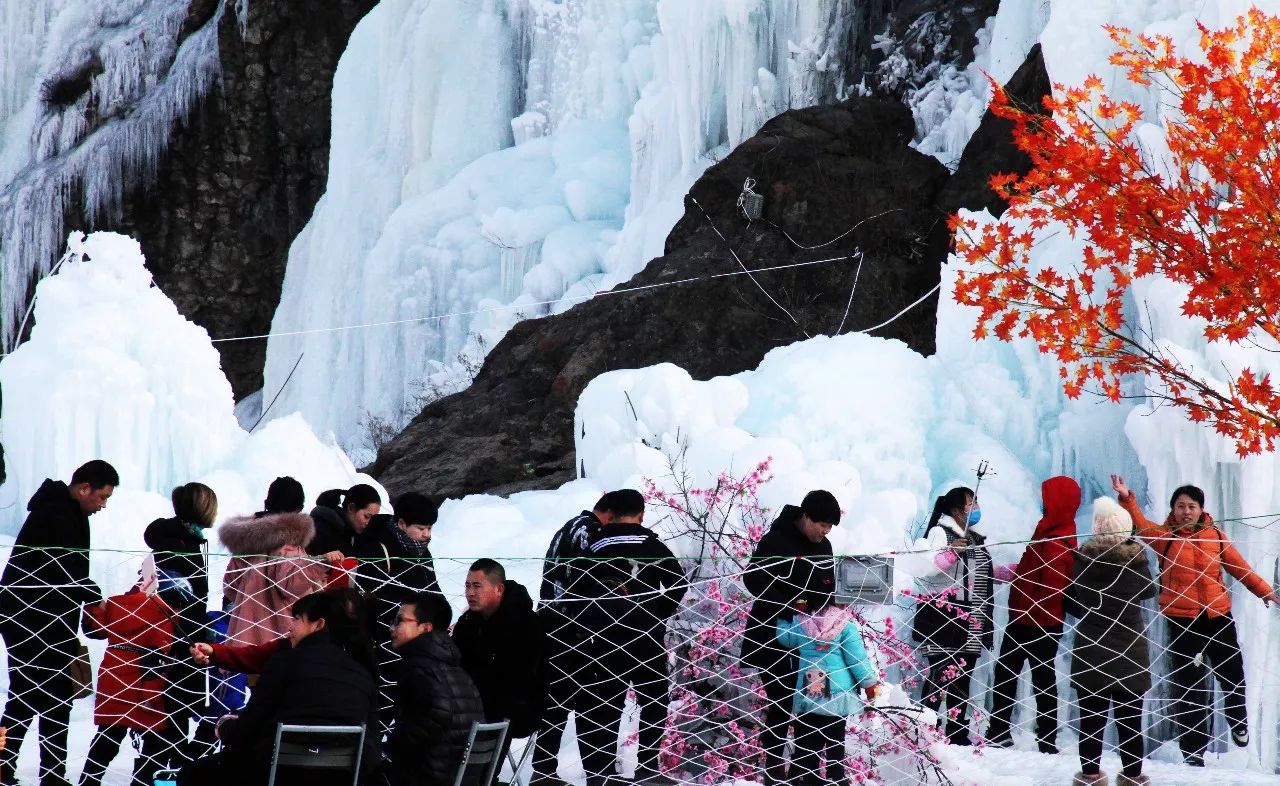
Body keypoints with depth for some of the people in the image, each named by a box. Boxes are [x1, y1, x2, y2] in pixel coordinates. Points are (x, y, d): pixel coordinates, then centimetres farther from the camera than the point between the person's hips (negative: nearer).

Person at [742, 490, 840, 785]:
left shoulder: (823, 546, 9)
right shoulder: (776, 541, -14)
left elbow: (829, 585, 18)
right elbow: (754, 579, -18)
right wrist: (787, 609, -27)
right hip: (774, 636, -7)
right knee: (781, 702, -6)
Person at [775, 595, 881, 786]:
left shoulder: (800, 622, -1)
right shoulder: (845, 624, -7)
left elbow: (784, 638, 16)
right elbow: (857, 657, -8)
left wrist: (783, 619, 33)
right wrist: (870, 683, 2)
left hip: (807, 694, 2)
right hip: (837, 694, -2)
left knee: (806, 742, 8)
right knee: (835, 742, 7)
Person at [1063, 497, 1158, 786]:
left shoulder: (1082, 559, -7)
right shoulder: (1135, 559, -10)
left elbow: (1069, 601, 2)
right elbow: (1149, 590, 9)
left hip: (1090, 651, 1)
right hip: (1129, 652, -1)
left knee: (1091, 718, 6)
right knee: (1130, 719, 6)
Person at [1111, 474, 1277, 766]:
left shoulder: (1215, 536, 2)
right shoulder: (1164, 536, -3)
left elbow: (1239, 567, 8)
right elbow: (1140, 523, -20)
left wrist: (1264, 591, 6)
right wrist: (1127, 499, -35)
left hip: (1219, 616, 2)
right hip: (1181, 621, -2)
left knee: (1232, 675, 13)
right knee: (1188, 686, 0)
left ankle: (1237, 720, 43)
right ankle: (1193, 750, 10)